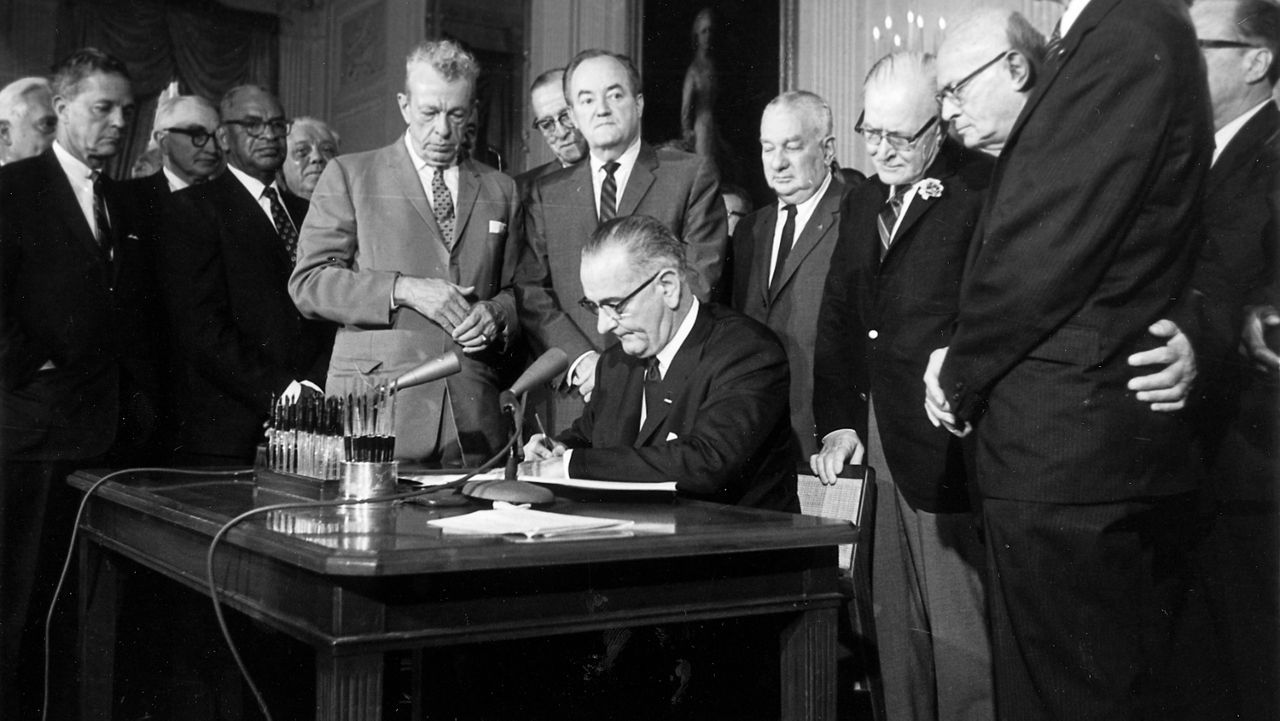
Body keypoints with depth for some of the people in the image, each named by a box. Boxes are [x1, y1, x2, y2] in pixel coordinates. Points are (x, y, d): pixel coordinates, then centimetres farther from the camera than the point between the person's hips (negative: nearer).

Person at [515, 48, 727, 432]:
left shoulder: (691, 176, 4)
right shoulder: (547, 194, 13)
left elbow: (699, 282, -3)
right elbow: (530, 292, 7)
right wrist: (581, 360, -10)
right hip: (578, 399, 2)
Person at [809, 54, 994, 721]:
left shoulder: (986, 190, -9)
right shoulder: (861, 204, 16)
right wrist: (838, 421, 8)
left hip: (953, 446, -7)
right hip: (879, 445, 7)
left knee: (963, 643, -2)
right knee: (897, 633, 15)